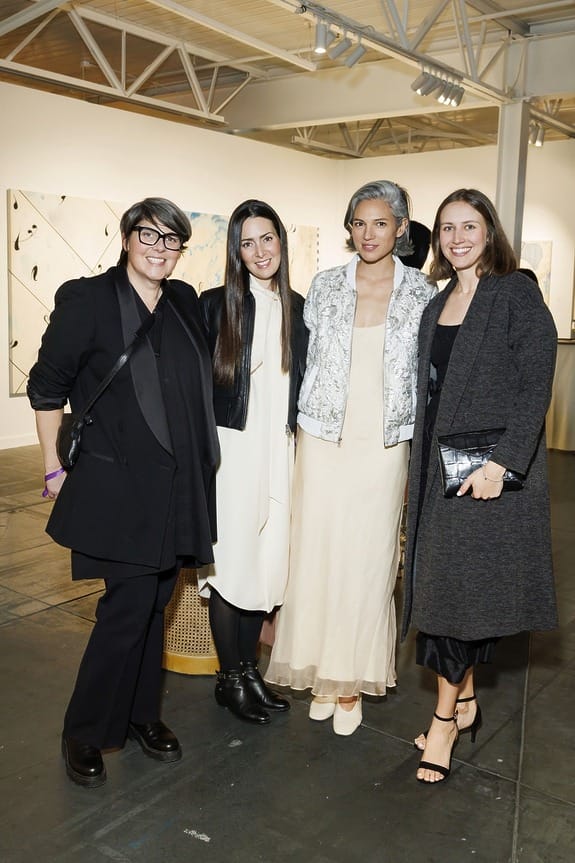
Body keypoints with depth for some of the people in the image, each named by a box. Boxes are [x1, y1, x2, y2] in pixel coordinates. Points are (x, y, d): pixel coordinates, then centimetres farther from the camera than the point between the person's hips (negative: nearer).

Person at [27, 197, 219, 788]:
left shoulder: (184, 302, 9)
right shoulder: (87, 299, -6)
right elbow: (46, 387, -3)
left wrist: (200, 463, 16)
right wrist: (56, 469, -4)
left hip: (178, 486, 6)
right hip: (119, 484, -5)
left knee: (154, 602, 13)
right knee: (130, 604, -6)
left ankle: (141, 715, 31)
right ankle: (84, 733, 15)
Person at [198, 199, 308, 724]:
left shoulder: (300, 308, 8)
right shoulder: (216, 305, -3)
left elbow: (305, 384, 12)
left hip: (280, 450, 4)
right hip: (231, 449, -4)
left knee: (267, 561, 10)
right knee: (231, 560, 2)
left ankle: (250, 668, 27)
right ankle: (231, 678, 18)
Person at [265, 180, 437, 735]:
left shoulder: (422, 294, 1)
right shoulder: (325, 287, 4)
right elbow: (306, 360, 9)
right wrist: (301, 427, 7)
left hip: (383, 446, -1)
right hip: (323, 440, 1)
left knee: (367, 561, 4)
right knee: (316, 554, 5)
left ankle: (352, 682, 21)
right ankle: (321, 674, 23)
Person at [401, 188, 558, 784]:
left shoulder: (517, 294, -7)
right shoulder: (437, 305, 13)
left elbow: (536, 386, -14)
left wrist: (501, 463, -22)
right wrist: (416, 473, 11)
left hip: (491, 471, -6)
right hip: (440, 466, 6)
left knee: (461, 586, -1)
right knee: (446, 583, 11)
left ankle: (445, 717, 15)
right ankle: (465, 700, 28)